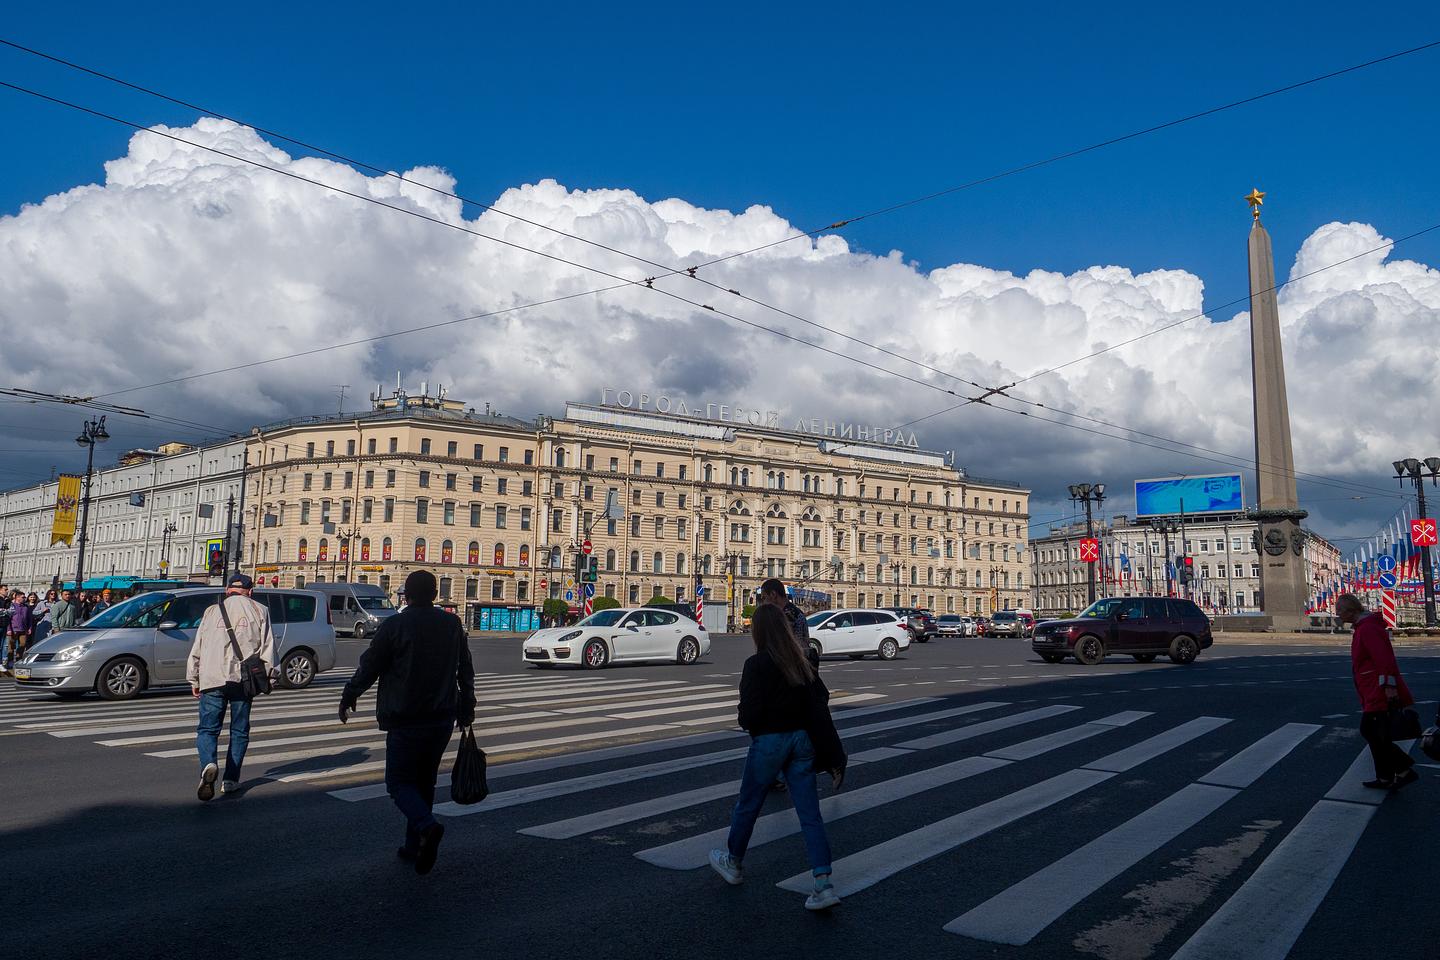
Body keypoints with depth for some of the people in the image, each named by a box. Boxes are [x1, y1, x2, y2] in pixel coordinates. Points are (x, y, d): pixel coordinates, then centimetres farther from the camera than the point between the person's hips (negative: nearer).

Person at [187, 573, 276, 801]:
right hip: (243, 678, 0)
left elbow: (196, 648, 13)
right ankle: (231, 780, 13)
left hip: (212, 679, 0)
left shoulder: (212, 611, 12)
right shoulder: (259, 610, 8)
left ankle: (208, 764, -23)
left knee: (207, 728, 4)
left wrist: (194, 679, 19)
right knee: (239, 730, 11)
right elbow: (267, 646, 2)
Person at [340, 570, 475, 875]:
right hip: (443, 719, 5)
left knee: (399, 781, 4)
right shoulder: (453, 624, 5)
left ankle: (426, 826, -21)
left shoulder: (393, 626, -9)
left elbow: (368, 667, -4)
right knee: (425, 781, 17)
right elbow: (466, 670, 12)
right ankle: (414, 847, 21)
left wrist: (348, 698, 12)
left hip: (405, 720, -5)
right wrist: (467, 707, 23)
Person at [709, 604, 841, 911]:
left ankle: (732, 863, 36)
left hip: (769, 741, -5)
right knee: (810, 813, 5)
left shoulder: (757, 664, -16)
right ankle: (824, 885, 1)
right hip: (802, 739, 5)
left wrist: (746, 723, 1)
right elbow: (821, 696, 4)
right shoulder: (801, 661, 3)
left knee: (748, 805, 16)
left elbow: (750, 712, -20)